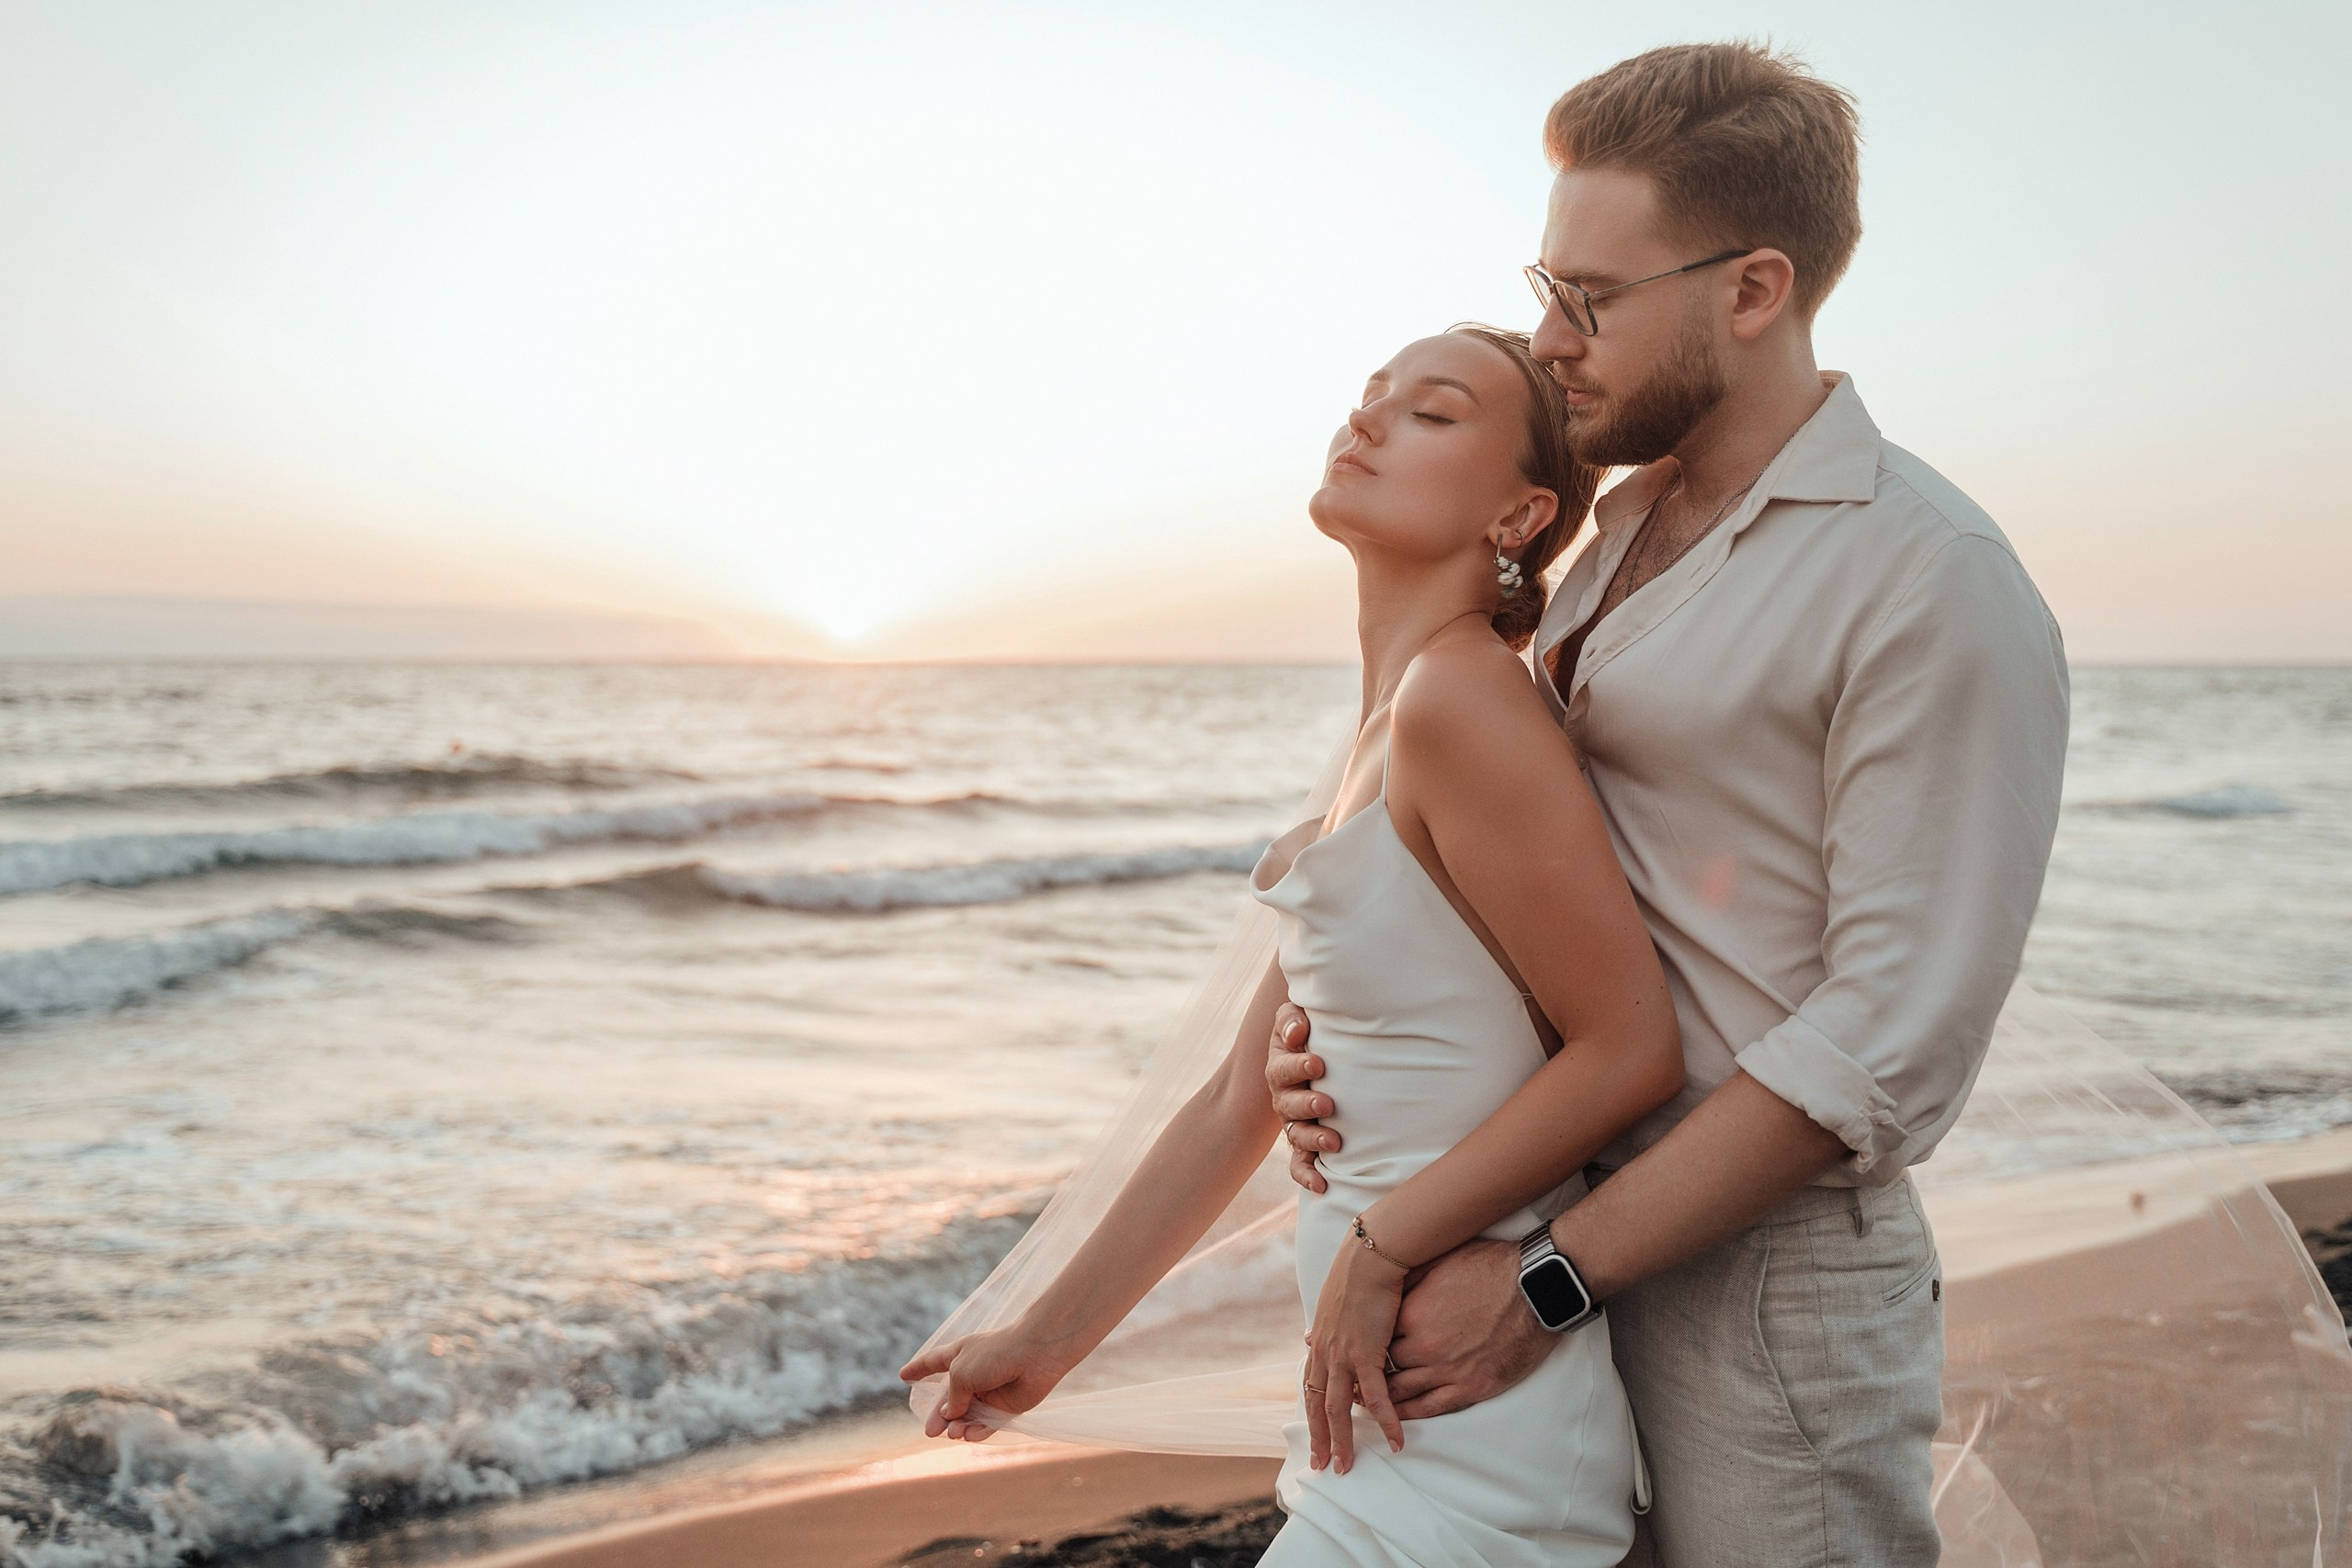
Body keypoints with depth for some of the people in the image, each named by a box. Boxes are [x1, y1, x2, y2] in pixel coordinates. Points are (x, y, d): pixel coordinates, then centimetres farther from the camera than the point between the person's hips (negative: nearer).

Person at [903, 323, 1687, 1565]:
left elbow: (1632, 1051, -18)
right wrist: (1049, 1337, 19)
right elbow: (1239, 1106, 14)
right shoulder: (1382, 738, 10)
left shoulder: (1462, 696, -17)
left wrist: (1381, 1244, -14)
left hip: (1467, 1455, -8)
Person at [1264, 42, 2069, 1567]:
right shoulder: (1624, 537, 10)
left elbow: (1890, 1044, -20)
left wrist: (1543, 1277, -19)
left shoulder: (1933, 583, -15)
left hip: (1763, 1290, -7)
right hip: (1587, 1230, 7)